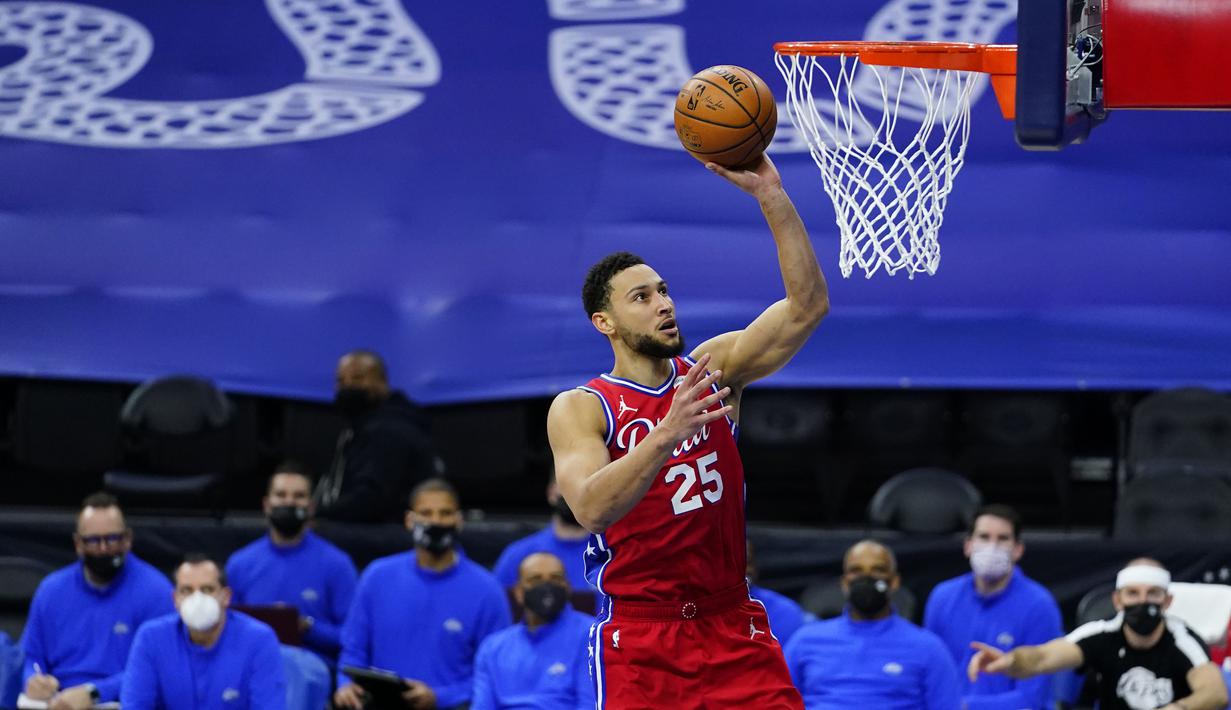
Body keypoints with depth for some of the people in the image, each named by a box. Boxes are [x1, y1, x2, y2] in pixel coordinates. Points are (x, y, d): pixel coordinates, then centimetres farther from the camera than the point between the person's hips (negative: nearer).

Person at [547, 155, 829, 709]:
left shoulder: (713, 368, 6)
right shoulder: (578, 409, -4)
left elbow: (807, 307, -5)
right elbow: (592, 510, -22)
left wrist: (769, 195, -15)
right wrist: (666, 435, -36)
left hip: (733, 627, 3)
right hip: (638, 637, -3)